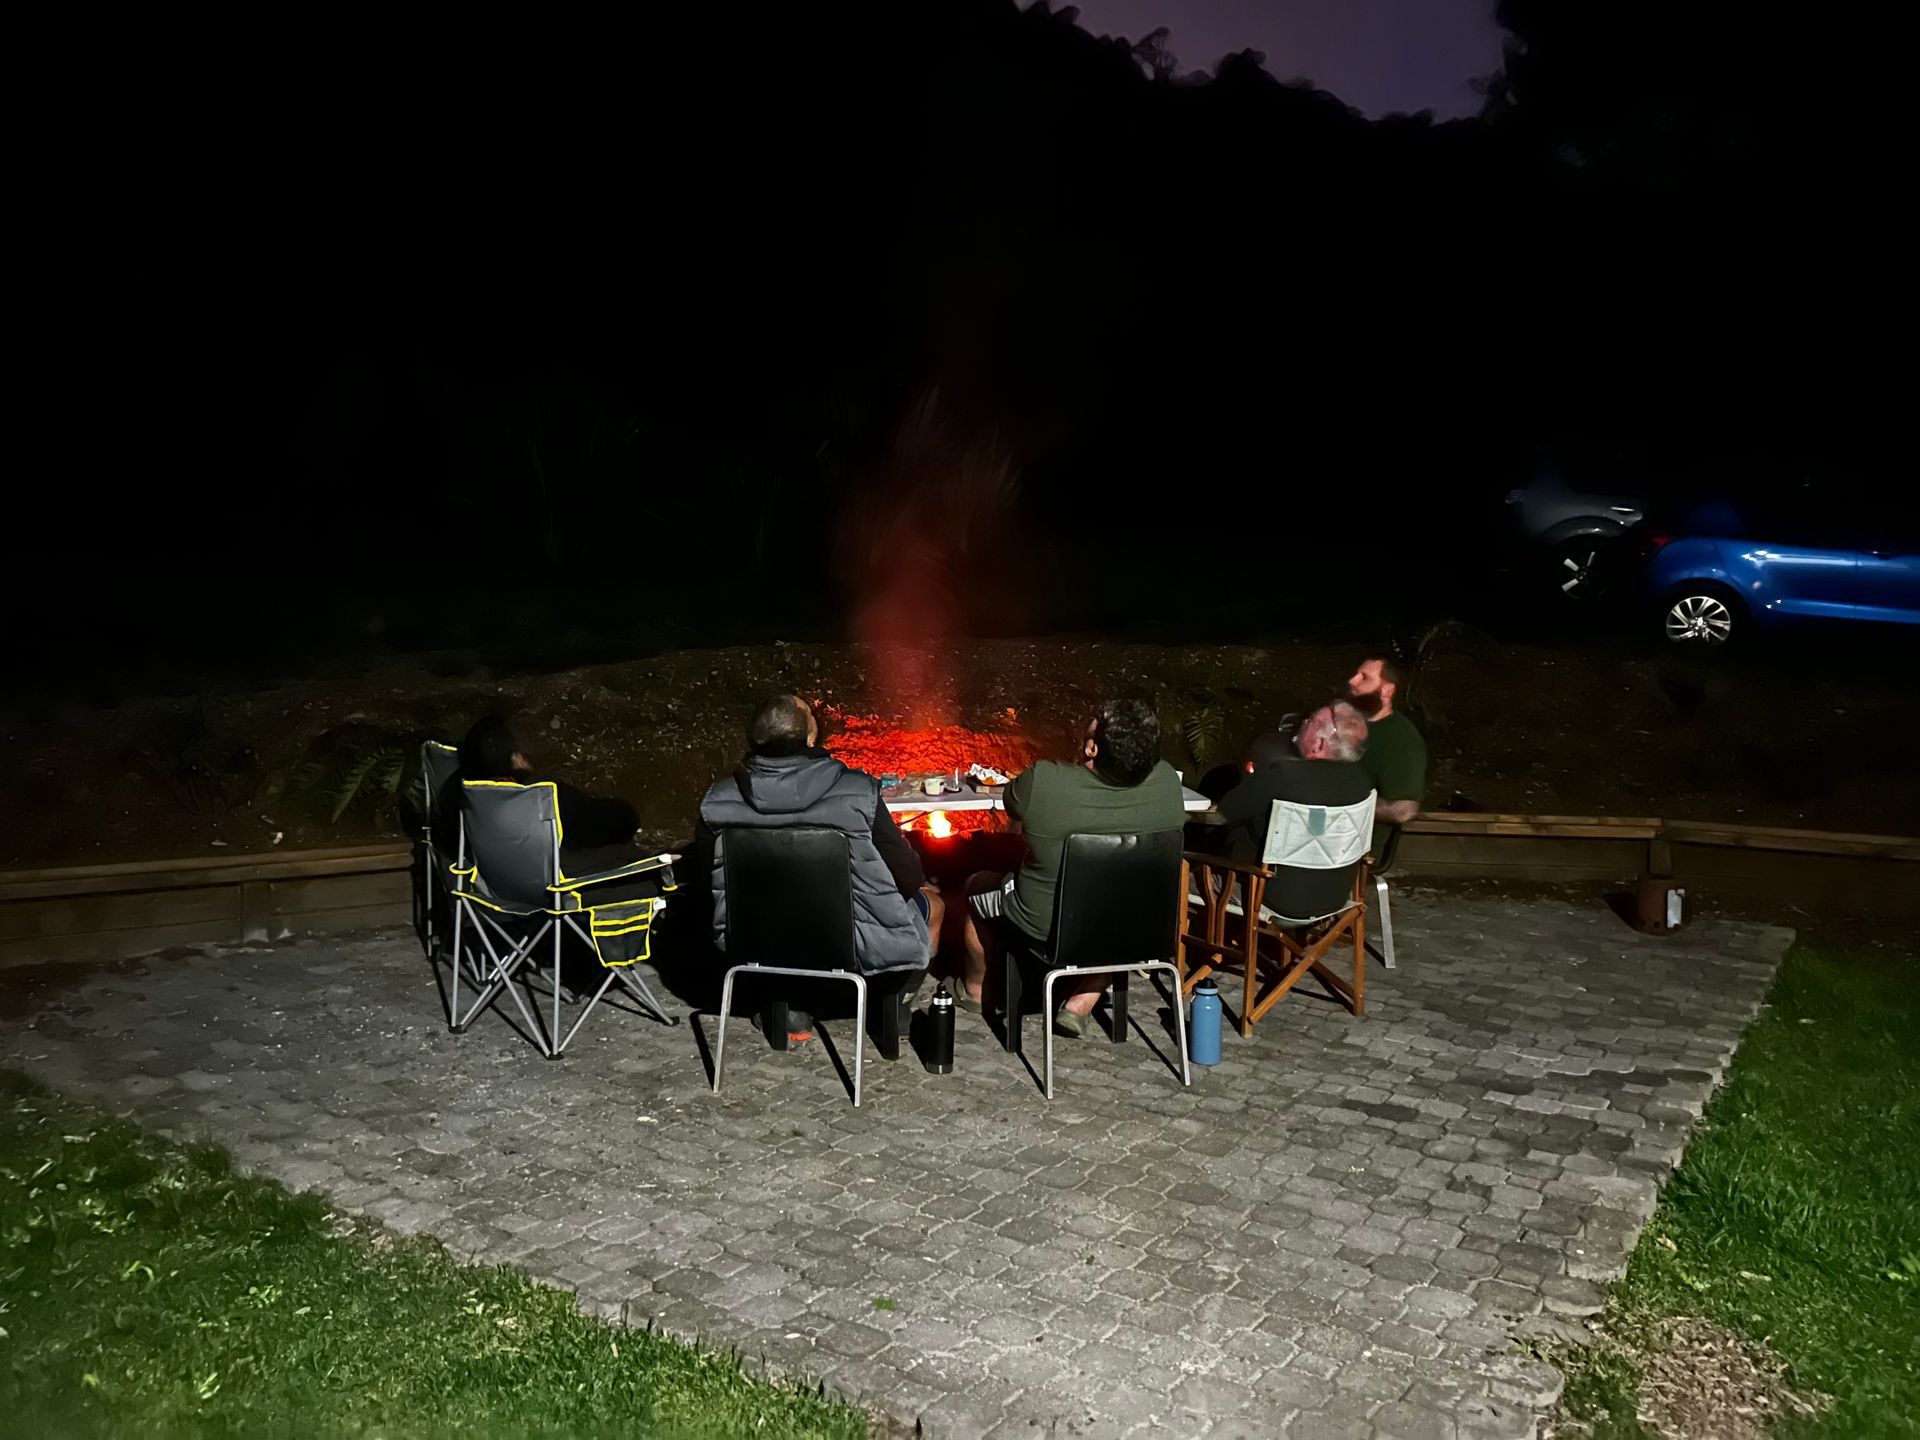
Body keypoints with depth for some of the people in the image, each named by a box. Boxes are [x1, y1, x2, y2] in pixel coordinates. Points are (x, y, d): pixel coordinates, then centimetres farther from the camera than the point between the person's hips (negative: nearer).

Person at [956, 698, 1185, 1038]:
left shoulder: (1042, 781, -28)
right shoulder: (1167, 782, -19)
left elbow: (1013, 809, -3)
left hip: (1045, 930, -2)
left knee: (977, 886, 26)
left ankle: (974, 988, 48)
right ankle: (1081, 1003, 27)